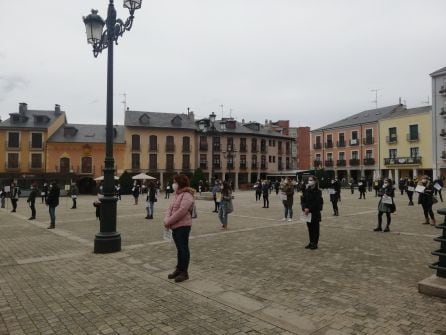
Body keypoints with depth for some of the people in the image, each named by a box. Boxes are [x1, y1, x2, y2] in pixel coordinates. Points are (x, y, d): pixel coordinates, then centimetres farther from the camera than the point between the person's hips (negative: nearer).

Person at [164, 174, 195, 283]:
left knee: (184, 249, 1)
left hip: (183, 226, -8)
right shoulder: (175, 194, 14)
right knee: (179, 249, 18)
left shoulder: (187, 196, -15)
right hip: (175, 226, 9)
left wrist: (169, 222, -17)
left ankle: (184, 272, 12)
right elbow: (170, 208, 10)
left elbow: (181, 212, -23)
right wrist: (166, 220, -8)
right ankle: (178, 269, 29)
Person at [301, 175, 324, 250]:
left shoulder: (318, 191, -9)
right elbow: (302, 200, 2)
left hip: (315, 212, -5)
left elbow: (316, 202, -16)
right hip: (308, 212, 5)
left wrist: (309, 208, -20)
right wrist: (304, 208, -14)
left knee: (315, 228, 3)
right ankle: (311, 242, 23)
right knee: (310, 228, 12)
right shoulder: (306, 191, 6)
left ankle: (315, 243, 11)